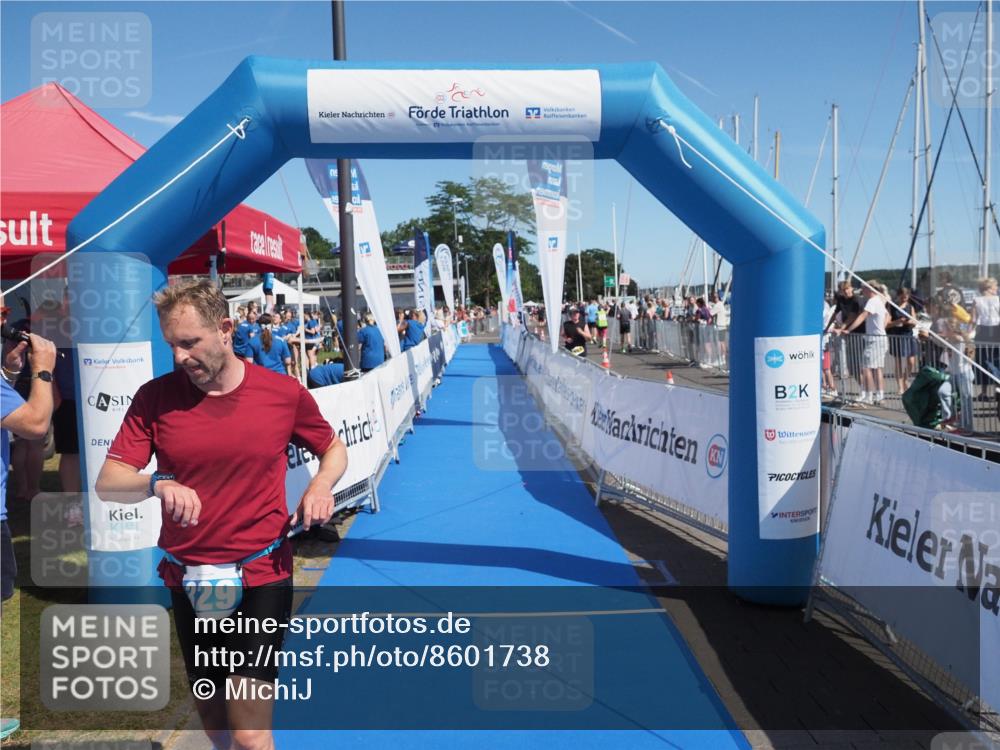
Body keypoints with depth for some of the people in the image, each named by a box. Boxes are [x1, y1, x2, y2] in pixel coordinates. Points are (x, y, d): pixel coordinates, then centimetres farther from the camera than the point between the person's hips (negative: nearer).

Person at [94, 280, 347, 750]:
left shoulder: (285, 393, -7)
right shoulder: (154, 397, -4)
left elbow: (334, 449, 9)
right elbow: (107, 484, -7)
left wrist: (322, 484, -13)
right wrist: (158, 484, -29)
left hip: (261, 577, -3)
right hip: (189, 582, 3)